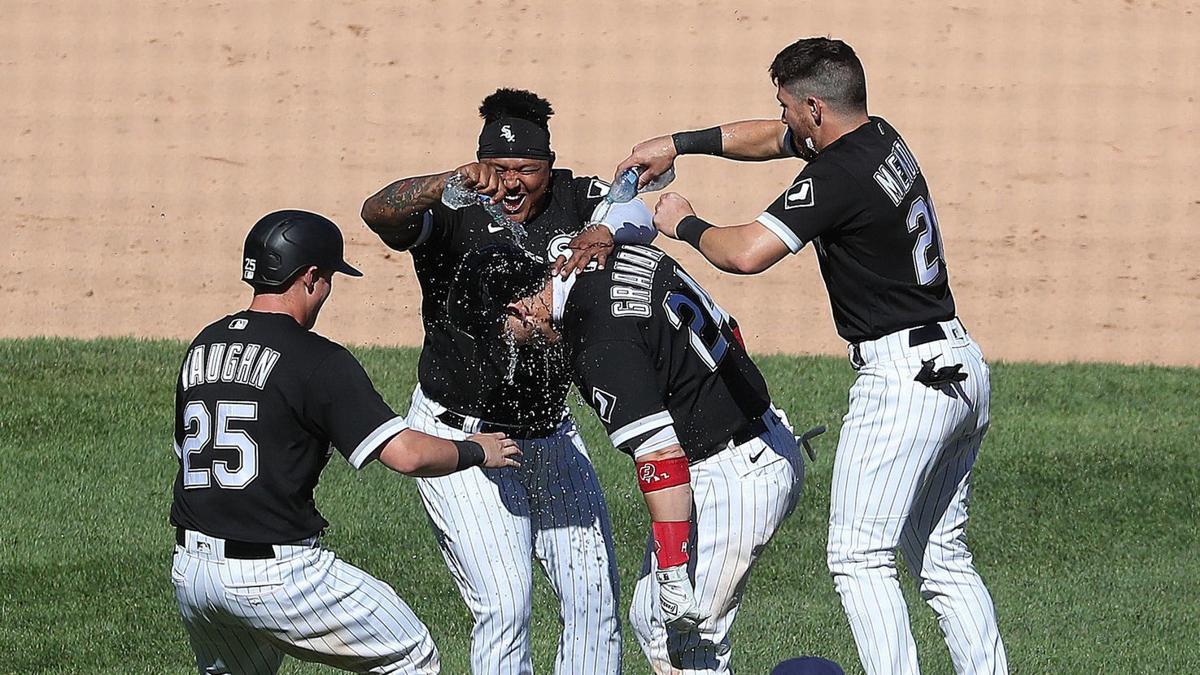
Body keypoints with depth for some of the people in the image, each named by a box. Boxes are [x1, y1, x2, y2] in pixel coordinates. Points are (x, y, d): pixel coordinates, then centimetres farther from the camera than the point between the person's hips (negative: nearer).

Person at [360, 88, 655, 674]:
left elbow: (638, 215, -17)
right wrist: (453, 183, -51)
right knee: (504, 604, -14)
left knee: (593, 594, 7)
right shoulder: (451, 215, -15)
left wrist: (602, 232, -40)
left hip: (548, 435, 6)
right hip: (459, 437, -5)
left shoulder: (572, 198, -2)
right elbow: (378, 212, -33)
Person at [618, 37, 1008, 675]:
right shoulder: (883, 140, 11)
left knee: (859, 558, -7)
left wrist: (684, 224, -5)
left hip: (903, 377, -10)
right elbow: (771, 138, 27)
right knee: (943, 560, 13)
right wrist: (680, 144, 22)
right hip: (962, 366, 10)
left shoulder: (838, 176, -17)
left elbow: (746, 252, -24)